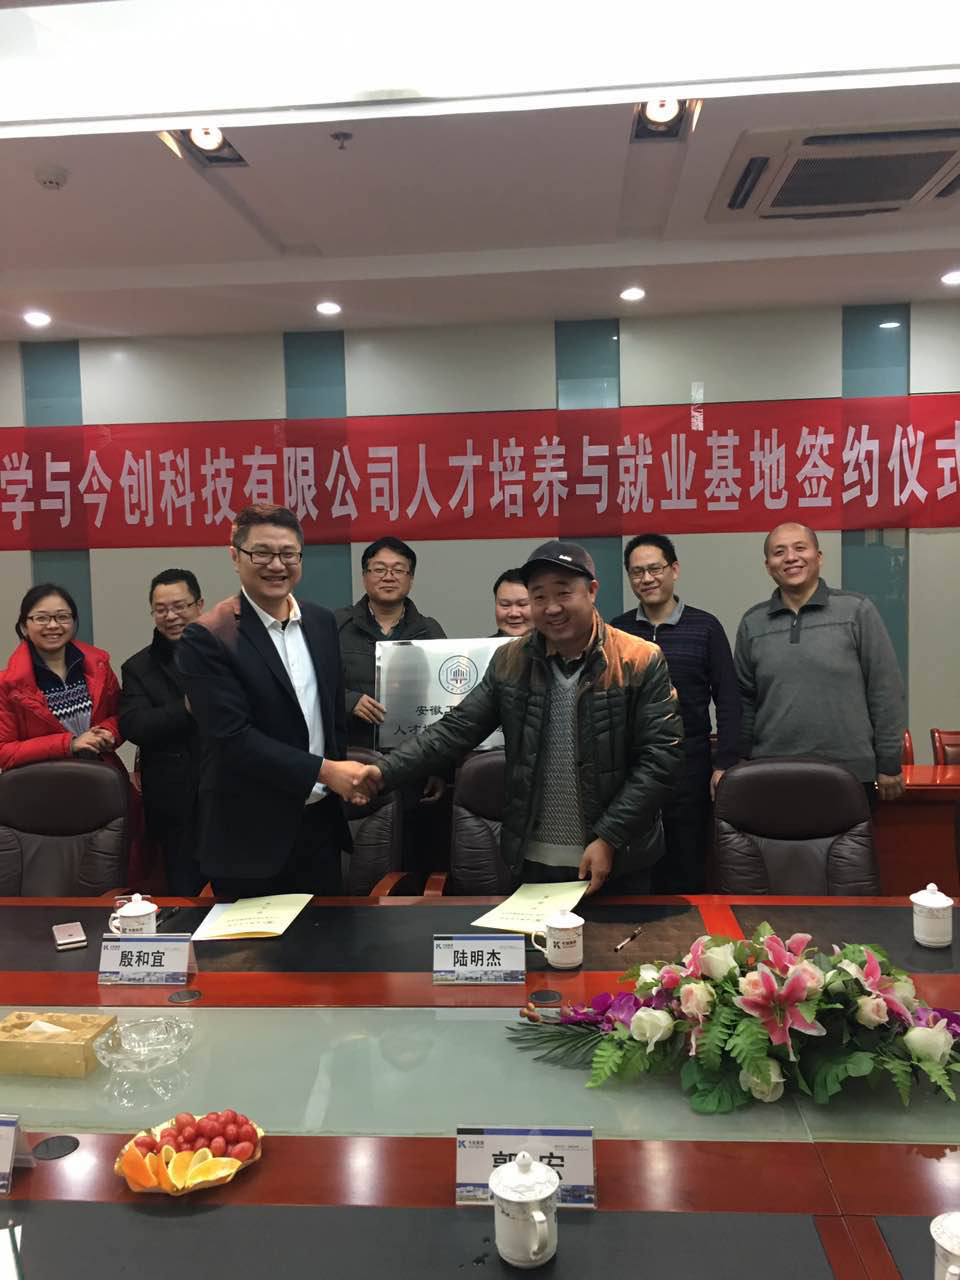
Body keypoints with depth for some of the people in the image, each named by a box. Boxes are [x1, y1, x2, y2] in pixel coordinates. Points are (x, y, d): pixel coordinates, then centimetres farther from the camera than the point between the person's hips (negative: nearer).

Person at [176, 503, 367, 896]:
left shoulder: (321, 622, 6)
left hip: (321, 823, 6)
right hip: (250, 836, -5)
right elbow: (233, 737, -21)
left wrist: (345, 777, 12)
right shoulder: (207, 638, -14)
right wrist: (326, 771, -19)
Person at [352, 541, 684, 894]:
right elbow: (457, 729, 0)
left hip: (618, 864, -2)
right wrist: (386, 771, -13)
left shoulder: (641, 662, -8)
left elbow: (660, 754, -11)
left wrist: (608, 839, -16)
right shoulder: (509, 661, 2)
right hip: (534, 860, 3)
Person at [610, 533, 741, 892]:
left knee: (687, 875, 6)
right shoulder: (616, 631, 7)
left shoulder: (704, 627, 0)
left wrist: (724, 764, -7)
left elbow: (728, 701, -1)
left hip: (688, 766, -2)